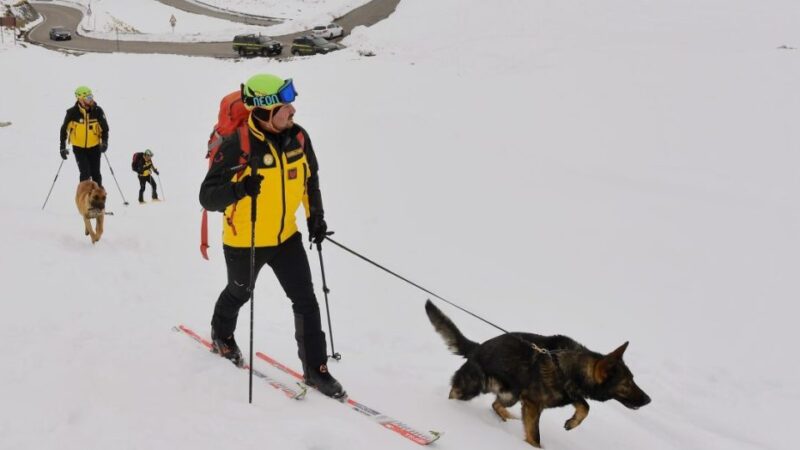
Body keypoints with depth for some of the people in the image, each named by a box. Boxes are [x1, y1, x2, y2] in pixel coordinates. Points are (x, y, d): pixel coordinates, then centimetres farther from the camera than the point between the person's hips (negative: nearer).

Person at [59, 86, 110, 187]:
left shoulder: (97, 111, -12)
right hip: (79, 148, -2)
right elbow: (64, 129, -1)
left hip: (94, 147, 2)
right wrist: (62, 147, -2)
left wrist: (104, 142, -15)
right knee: (85, 174, -11)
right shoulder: (72, 113, -15)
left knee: (96, 174, 9)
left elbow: (104, 127, 0)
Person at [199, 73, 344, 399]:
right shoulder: (237, 146, -27)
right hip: (244, 241, -3)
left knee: (306, 300, -3)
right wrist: (238, 189, -45)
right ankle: (222, 334, 54)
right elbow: (207, 197, -27)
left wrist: (315, 216, 7)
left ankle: (316, 369, 9)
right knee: (239, 292, 22)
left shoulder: (298, 136, -10)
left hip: (286, 236, 4)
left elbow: (310, 178, 9)